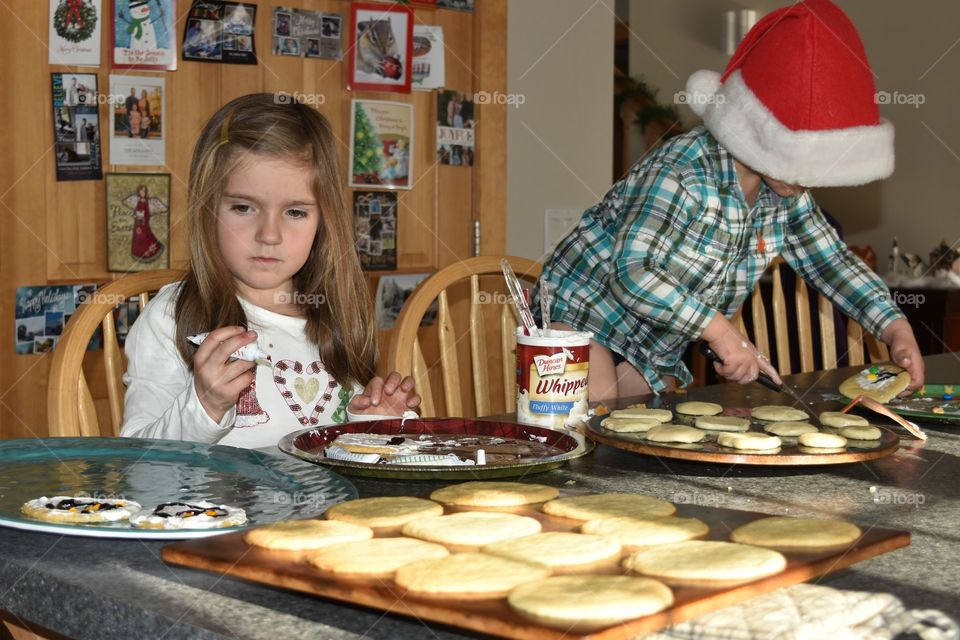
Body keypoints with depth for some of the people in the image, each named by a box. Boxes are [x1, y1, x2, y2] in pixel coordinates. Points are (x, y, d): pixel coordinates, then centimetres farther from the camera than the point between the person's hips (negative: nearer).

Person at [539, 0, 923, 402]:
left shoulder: (785, 194, -2)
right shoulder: (682, 174, -29)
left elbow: (831, 262, 6)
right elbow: (633, 272, -34)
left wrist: (896, 329, -6)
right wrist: (721, 331, -35)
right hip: (580, 313, -8)